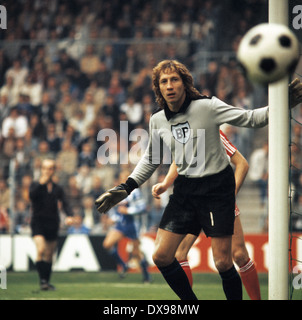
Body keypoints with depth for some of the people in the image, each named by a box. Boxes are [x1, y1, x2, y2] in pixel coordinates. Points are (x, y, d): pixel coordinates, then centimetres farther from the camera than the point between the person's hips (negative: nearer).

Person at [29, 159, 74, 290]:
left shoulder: (57, 189, 8)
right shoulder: (36, 185, 1)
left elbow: (65, 204, 0)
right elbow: (32, 195, -19)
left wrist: (69, 216, -18)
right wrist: (41, 183, -27)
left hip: (53, 224, 3)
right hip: (38, 222, -3)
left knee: (49, 255, 9)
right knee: (41, 250, -21)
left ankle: (47, 281, 20)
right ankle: (42, 280, -21)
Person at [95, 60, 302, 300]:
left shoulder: (207, 107, -13)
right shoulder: (157, 120, 3)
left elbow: (250, 119, -12)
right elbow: (151, 159, 18)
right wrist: (126, 188, 11)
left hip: (217, 188, -5)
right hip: (185, 190, 5)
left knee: (223, 263, -10)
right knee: (161, 257, -2)